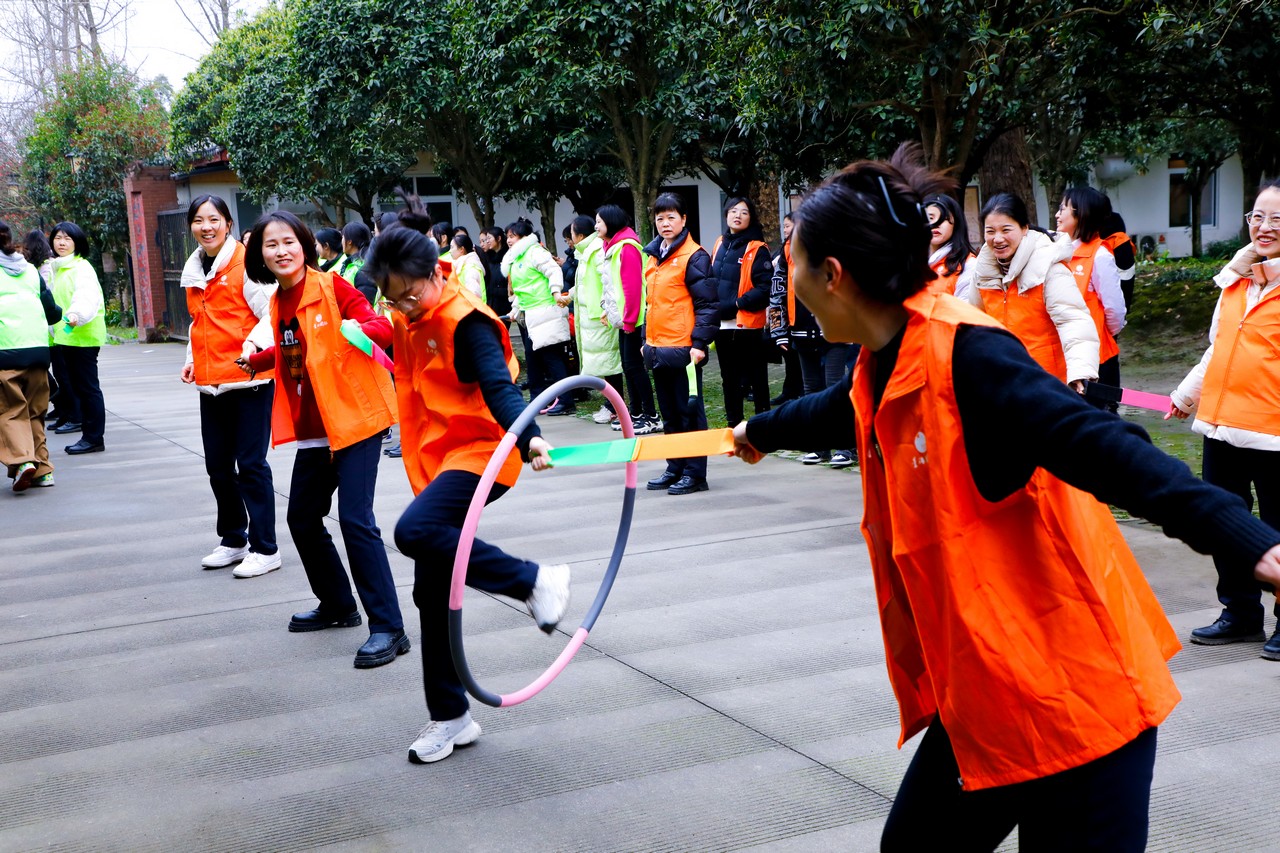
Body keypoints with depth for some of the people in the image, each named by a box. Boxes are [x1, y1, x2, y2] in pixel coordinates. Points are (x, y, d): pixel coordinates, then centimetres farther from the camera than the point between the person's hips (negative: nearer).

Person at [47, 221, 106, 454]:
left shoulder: (82, 268, -11)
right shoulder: (57, 268, 18)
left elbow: (87, 296, -29)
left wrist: (76, 315, -46)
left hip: (83, 336, -9)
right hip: (65, 336, 9)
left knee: (87, 386, -6)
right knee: (77, 385, 12)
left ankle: (93, 437, -2)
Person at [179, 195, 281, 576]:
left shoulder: (246, 262, -9)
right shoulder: (192, 269, 13)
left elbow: (271, 312, -14)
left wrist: (255, 344, -29)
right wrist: (192, 358, 13)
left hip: (248, 379, -7)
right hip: (210, 383, 7)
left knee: (251, 464, -3)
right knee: (218, 466, 13)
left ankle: (264, 548, 6)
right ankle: (233, 539, 29)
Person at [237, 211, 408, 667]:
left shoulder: (332, 287, -11)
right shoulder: (278, 303, 9)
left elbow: (380, 325, -20)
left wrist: (361, 330, -37)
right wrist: (256, 359, 13)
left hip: (354, 415, -8)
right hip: (313, 427, 8)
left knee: (355, 519, -15)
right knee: (302, 518, 15)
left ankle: (388, 627, -10)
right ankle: (337, 605, 35)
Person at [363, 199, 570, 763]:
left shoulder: (464, 320, -16)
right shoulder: (408, 323, 9)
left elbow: (498, 385, -29)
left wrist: (527, 437, -46)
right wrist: (418, 471, 18)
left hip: (480, 452, -8)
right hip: (434, 460, 8)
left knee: (415, 531, -32)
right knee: (432, 591, 8)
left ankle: (535, 581, -17)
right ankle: (450, 717, 19)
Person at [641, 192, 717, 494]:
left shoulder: (694, 256, -9)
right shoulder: (653, 256, 15)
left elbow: (708, 303, -12)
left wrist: (700, 343, -17)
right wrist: (646, 339, 20)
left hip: (683, 350, -8)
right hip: (657, 349, 8)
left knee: (689, 412, -1)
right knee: (669, 414, 14)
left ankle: (695, 474, 5)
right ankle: (675, 468, 23)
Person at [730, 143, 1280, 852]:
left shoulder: (963, 352, -20)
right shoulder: (881, 368, 6)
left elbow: (1101, 447, -31)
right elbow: (835, 414, 29)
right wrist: (759, 432, 50)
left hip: (1074, 691, -8)